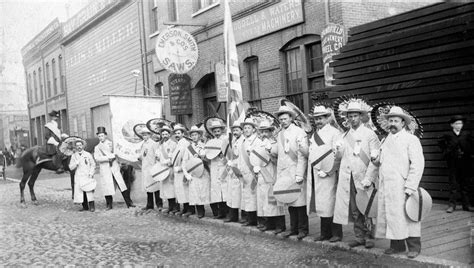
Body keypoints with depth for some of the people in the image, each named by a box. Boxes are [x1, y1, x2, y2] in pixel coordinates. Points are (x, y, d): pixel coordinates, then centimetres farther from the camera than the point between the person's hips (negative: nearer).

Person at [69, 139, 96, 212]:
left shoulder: (88, 154, 5)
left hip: (87, 176, -2)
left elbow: (93, 164, 10)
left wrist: (91, 173, -2)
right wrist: (76, 163, -11)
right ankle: (85, 206, 8)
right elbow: (71, 167, 7)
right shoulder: (73, 156, 9)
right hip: (78, 177, 2)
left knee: (89, 191, -12)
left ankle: (92, 206, -5)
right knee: (79, 191, -3)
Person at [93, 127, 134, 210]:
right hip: (105, 170, 1)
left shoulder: (110, 143, 12)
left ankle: (129, 203, -5)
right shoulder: (97, 147, 12)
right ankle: (109, 205, 11)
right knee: (107, 187, -2)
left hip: (114, 168, 0)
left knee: (121, 184, -7)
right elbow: (97, 158, -3)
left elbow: (114, 155, 0)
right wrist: (108, 158, -12)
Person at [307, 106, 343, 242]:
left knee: (330, 204, -3)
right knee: (320, 204, 10)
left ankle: (336, 234, 6)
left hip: (328, 175, -7)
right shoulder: (314, 134, 18)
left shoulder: (334, 133, -5)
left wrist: (327, 172, -14)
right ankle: (325, 233, 18)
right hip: (314, 175, 7)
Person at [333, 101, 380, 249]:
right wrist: (338, 150, -7)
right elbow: (339, 156, 16)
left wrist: (368, 179, -15)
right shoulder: (345, 136, 14)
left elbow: (375, 159, -7)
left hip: (363, 178, -4)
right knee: (354, 210, 7)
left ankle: (369, 237, 13)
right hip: (347, 179, 4)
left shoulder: (370, 134, -1)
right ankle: (359, 236, 16)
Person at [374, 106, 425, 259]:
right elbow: (379, 161, 25)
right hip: (385, 188, 6)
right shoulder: (386, 140, 17)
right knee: (389, 216, 6)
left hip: (401, 187, -6)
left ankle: (414, 247, 10)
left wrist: (410, 188, -15)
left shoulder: (411, 140, -2)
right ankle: (397, 245, 17)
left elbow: (418, 165, -9)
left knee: (407, 217, -2)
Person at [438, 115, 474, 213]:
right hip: (453, 163, -1)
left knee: (465, 184, 6)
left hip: (465, 163, 1)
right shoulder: (448, 135, 3)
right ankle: (452, 205, 2)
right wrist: (446, 152, 8)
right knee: (453, 184, -1)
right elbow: (441, 144, 18)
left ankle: (466, 205, 13)